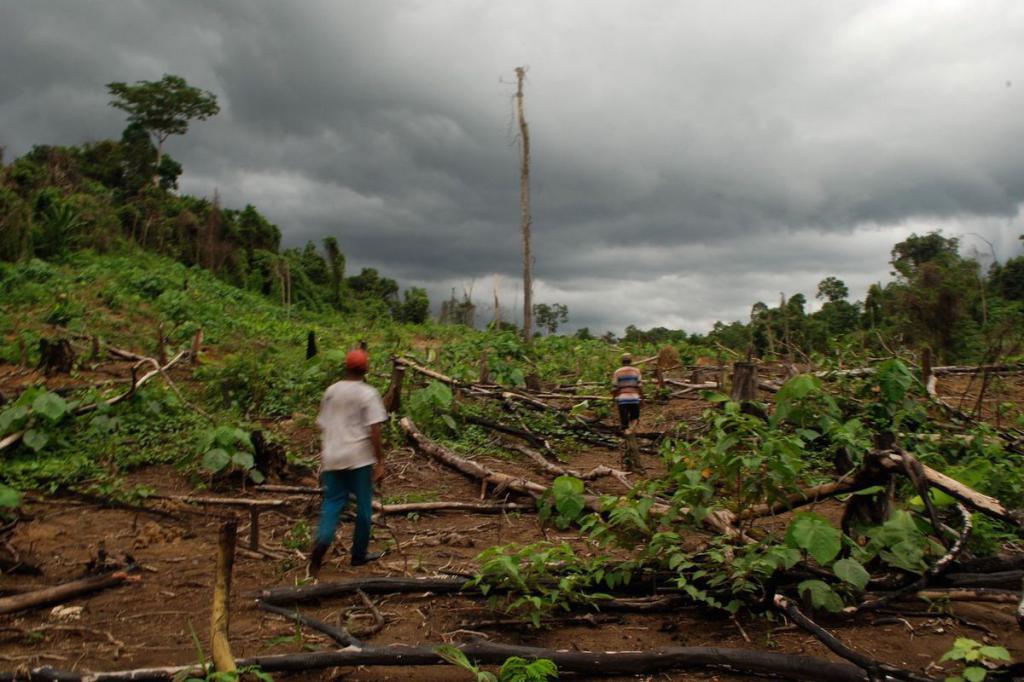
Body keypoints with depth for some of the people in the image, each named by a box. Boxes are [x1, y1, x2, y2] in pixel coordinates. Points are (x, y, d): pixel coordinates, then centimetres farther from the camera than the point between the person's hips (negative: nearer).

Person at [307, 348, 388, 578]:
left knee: (333, 502, 7)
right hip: (359, 458, -4)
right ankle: (359, 554, 18)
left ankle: (322, 540, -19)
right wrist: (380, 462, -6)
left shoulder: (331, 391, 9)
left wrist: (323, 460, 21)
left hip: (333, 458, 4)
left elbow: (323, 427, 13)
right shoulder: (368, 393, -6)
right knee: (363, 505, 9)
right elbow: (374, 431, -11)